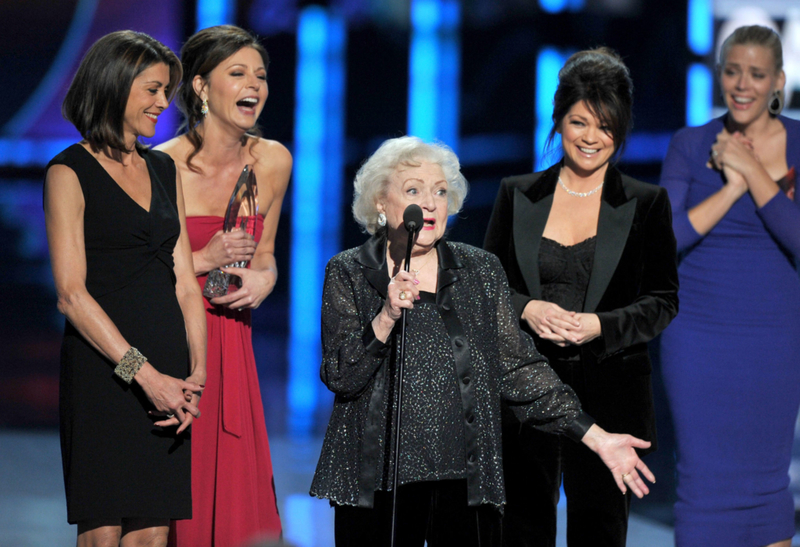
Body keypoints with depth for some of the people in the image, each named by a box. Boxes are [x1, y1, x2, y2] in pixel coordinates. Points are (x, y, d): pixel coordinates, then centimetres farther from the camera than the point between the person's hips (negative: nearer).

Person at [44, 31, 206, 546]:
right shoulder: (71, 172, -3)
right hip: (102, 365, -6)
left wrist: (196, 370, -1)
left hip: (166, 373, 6)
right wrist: (145, 375, -16)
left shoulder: (164, 169, 17)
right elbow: (72, 294, -11)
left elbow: (184, 281, 14)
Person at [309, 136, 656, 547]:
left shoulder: (481, 272, 10)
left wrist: (595, 437, 0)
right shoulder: (348, 274, 4)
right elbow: (340, 377, -5)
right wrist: (387, 317, -20)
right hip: (378, 484, -2)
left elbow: (518, 368, 7)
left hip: (466, 479, 2)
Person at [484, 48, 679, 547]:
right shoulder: (518, 195, 8)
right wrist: (526, 309, -11)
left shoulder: (647, 204, 3)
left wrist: (601, 325, -15)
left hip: (609, 397, -1)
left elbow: (663, 302, 1)